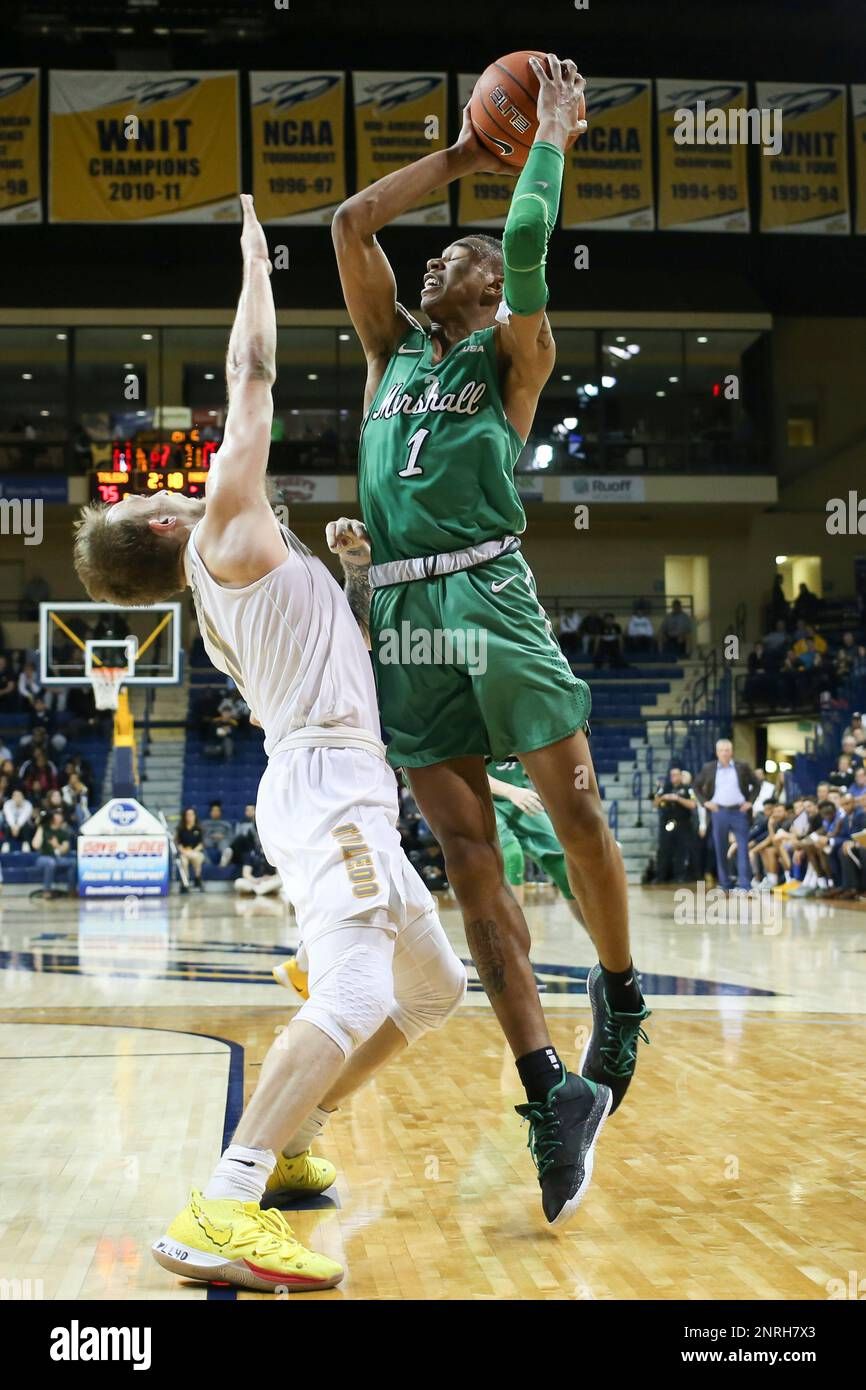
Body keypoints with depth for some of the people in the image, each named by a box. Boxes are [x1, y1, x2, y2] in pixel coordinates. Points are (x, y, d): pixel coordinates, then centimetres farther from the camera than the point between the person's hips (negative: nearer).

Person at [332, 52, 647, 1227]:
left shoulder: (513, 354, 12)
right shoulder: (392, 346, 24)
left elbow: (528, 238, -2)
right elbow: (351, 223, 21)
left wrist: (554, 130, 11)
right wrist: (461, 154, 24)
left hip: (491, 594, -3)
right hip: (403, 612, 4)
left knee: (576, 812, -9)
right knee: (470, 858, -4)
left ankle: (621, 998, 17)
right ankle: (551, 1090, -5)